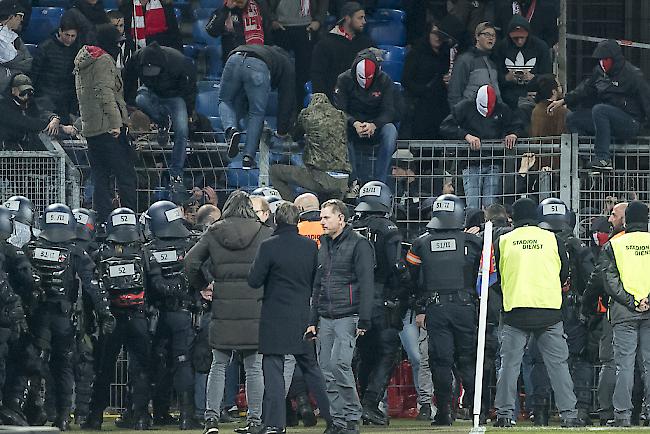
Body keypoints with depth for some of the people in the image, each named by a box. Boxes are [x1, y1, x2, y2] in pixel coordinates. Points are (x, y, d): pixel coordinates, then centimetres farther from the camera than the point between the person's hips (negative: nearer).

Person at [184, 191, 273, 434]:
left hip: (223, 308, 1)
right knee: (254, 367, 5)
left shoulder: (214, 234, 4)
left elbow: (190, 263, 1)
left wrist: (201, 287, 14)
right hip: (255, 308, -1)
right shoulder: (264, 233, 1)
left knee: (218, 365, 9)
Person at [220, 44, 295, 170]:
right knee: (257, 114, 13)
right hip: (259, 68, -3)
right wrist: (282, 130, 39)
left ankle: (230, 130, -6)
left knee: (225, 102, 24)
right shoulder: (287, 64, 35)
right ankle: (248, 157, 4)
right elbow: (287, 100, 31)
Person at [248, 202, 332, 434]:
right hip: (304, 317, 4)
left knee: (273, 370, -2)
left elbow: (254, 280, -10)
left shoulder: (269, 246, -12)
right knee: (311, 368, 15)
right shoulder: (310, 246, 1)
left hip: (275, 318, -4)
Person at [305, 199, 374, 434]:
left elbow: (366, 284, -9)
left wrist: (364, 320, -15)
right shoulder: (324, 245, 19)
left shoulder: (358, 244, -5)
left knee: (339, 364, -18)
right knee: (327, 371, 2)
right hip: (325, 318, 7)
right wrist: (313, 320, 19)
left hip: (347, 317, -7)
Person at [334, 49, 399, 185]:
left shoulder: (384, 81, -4)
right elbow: (339, 110, -10)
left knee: (390, 130, -35)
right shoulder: (344, 80, -5)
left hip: (377, 126, 0)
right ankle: (353, 180, -32)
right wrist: (354, 124, -30)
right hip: (352, 126, 0)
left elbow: (389, 111, -9)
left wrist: (374, 125, -30)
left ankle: (379, 182, -31)